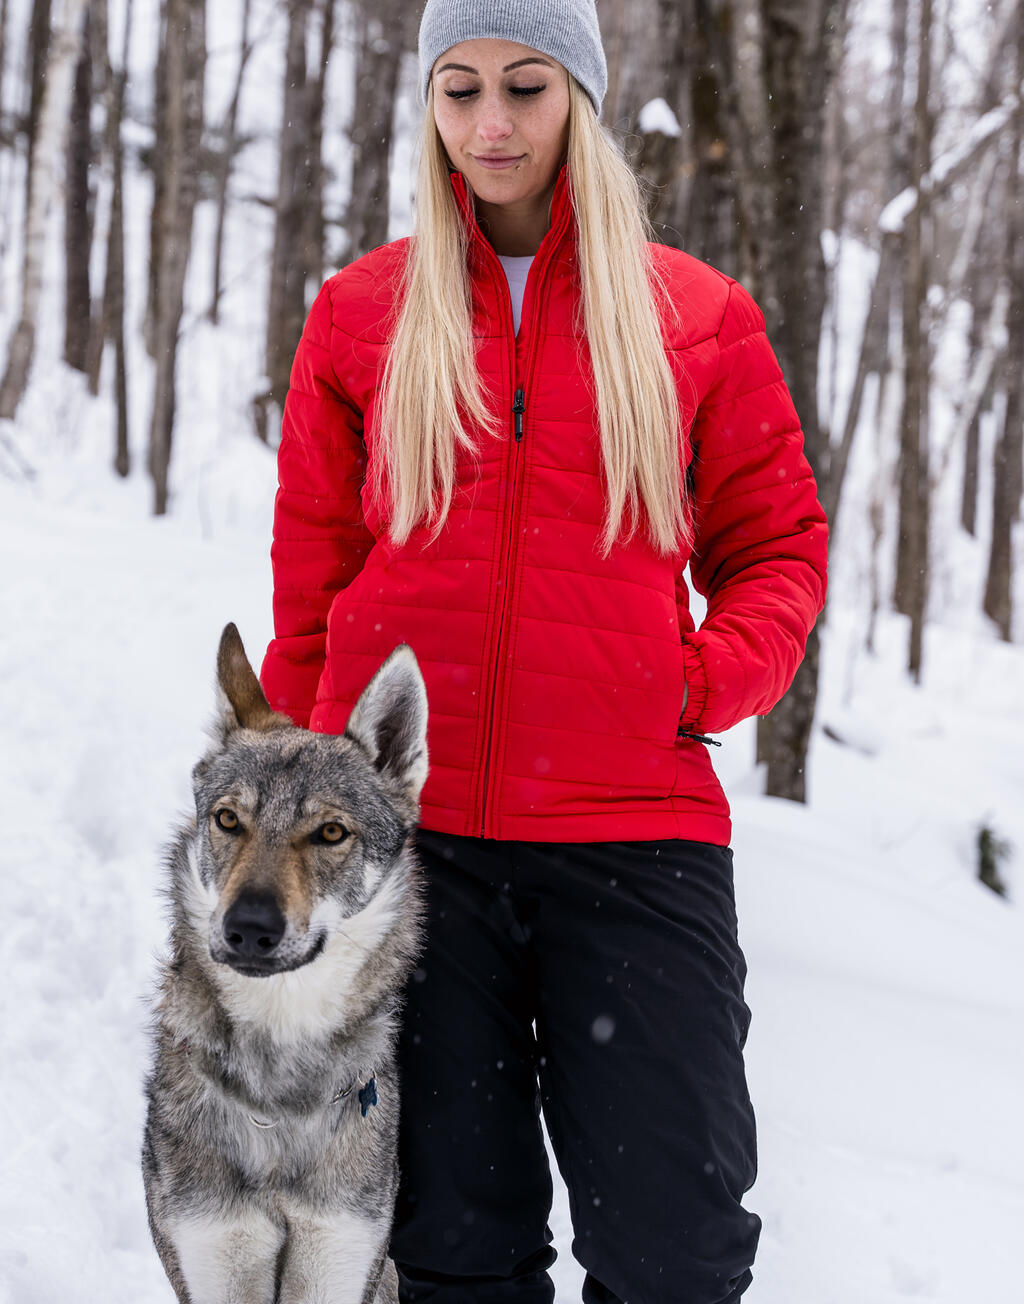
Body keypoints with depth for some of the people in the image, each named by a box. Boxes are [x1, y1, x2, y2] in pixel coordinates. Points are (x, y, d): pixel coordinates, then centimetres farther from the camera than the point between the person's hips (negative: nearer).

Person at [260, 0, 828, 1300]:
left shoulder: (697, 314, 8)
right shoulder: (361, 312, 10)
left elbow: (778, 545, 12)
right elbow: (310, 578, 14)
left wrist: (706, 686, -5)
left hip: (635, 827, 0)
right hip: (403, 823, 1)